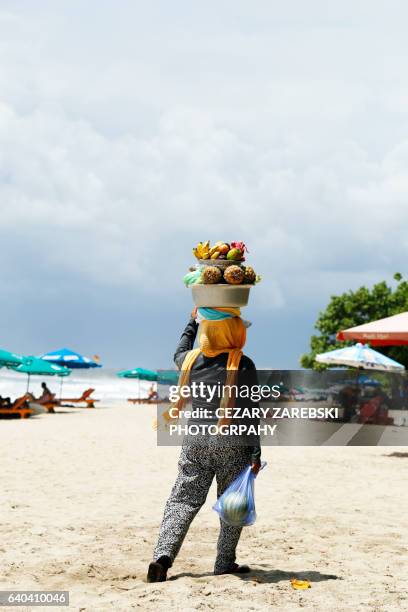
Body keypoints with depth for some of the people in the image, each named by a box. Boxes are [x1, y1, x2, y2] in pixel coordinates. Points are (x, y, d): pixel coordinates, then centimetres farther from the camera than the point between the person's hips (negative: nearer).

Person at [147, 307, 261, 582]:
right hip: (231, 444, -3)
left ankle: (163, 554, -8)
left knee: (183, 499, 6)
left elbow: (179, 354, 30)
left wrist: (192, 322, 41)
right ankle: (225, 562, 15)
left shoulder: (192, 360, 3)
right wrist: (255, 453, -7)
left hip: (196, 439, 4)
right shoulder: (243, 365, -10)